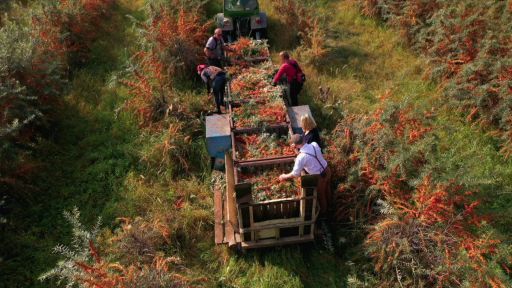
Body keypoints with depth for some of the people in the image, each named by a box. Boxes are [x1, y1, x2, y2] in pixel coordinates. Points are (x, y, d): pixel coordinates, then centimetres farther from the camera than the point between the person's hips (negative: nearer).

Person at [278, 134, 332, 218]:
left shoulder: (301, 157, -29)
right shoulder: (315, 144, -12)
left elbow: (295, 174, -18)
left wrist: (284, 176, -1)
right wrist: (298, 150, 0)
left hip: (320, 177, -6)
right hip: (327, 170, 7)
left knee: (320, 195, 22)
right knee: (327, 189, 33)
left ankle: (323, 212, 48)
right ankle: (328, 205, 60)